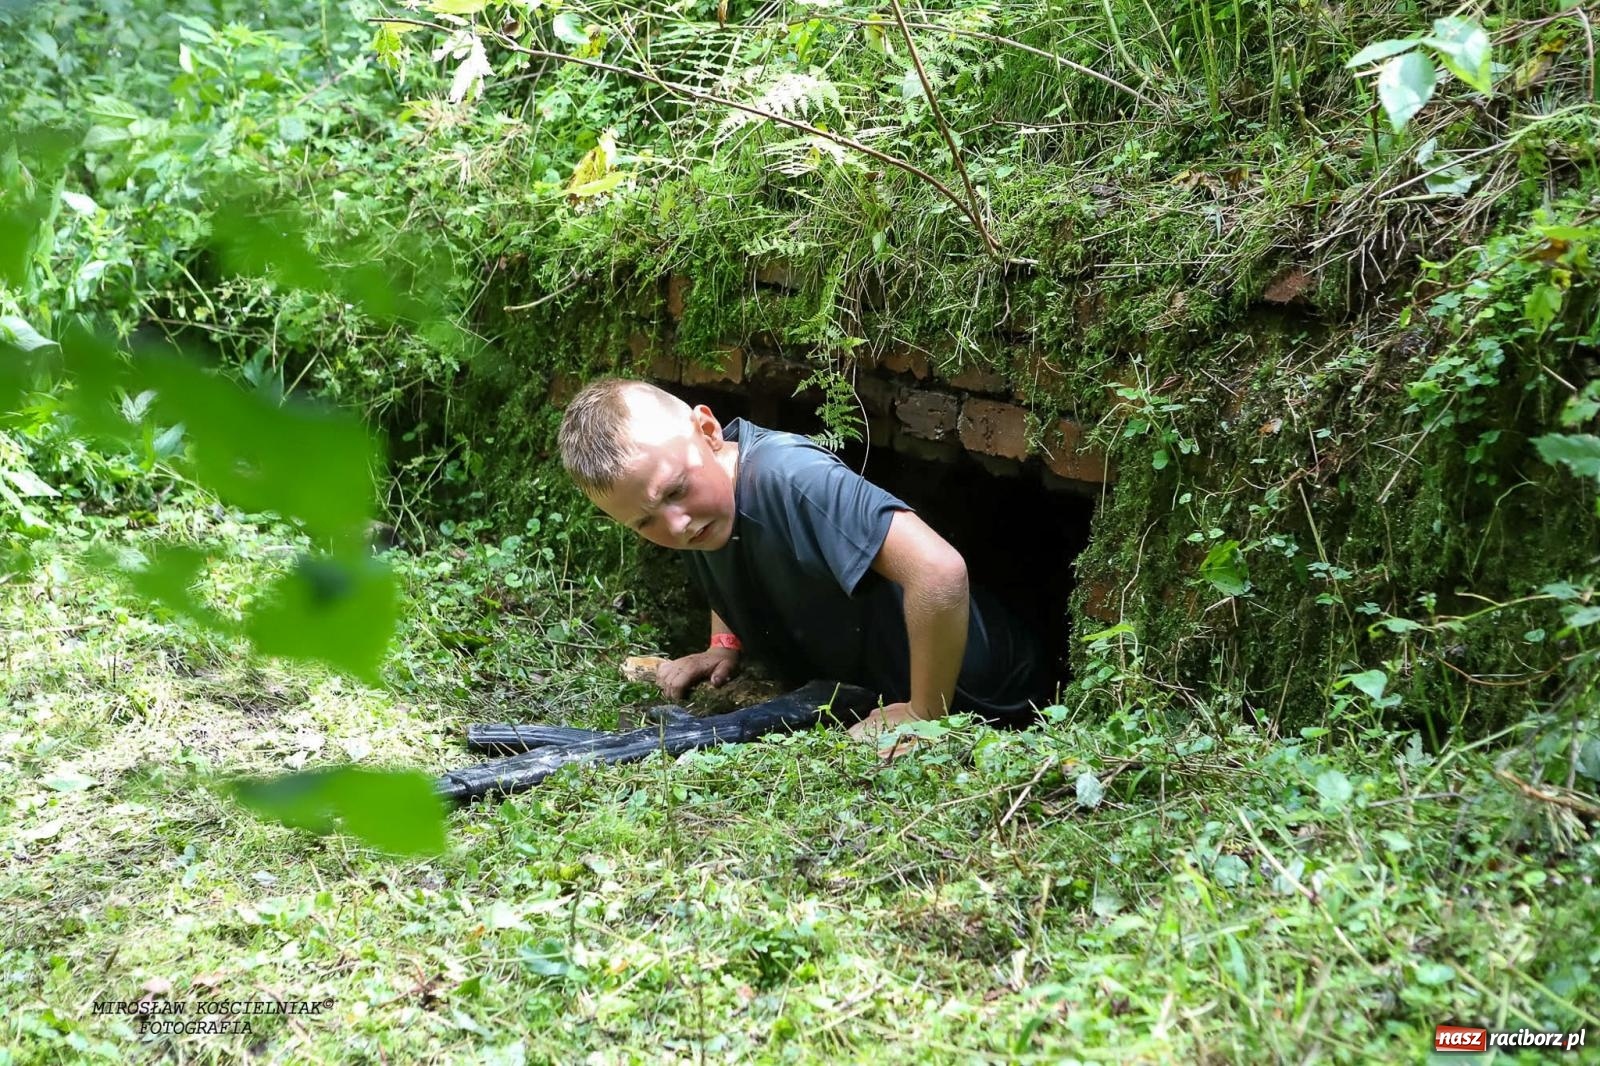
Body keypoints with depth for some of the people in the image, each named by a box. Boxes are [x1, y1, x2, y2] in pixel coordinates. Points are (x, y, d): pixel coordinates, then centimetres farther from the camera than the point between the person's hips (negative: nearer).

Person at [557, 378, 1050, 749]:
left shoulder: (787, 478, -36)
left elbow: (939, 571, -48)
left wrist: (924, 715, -35)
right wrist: (724, 644, 0)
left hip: (980, 704, -7)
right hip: (855, 694, 7)